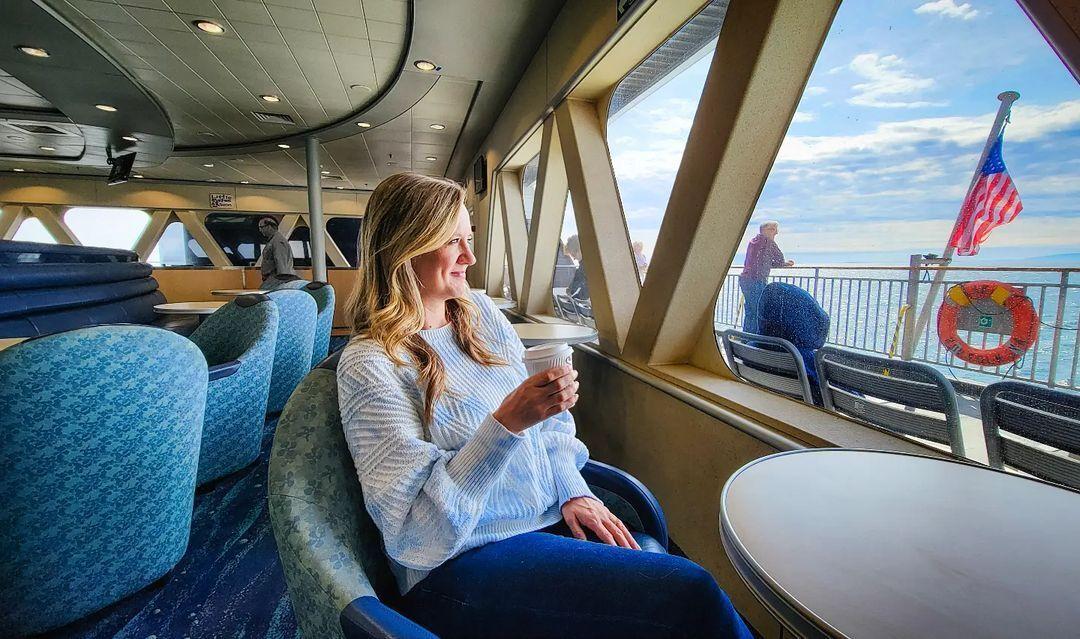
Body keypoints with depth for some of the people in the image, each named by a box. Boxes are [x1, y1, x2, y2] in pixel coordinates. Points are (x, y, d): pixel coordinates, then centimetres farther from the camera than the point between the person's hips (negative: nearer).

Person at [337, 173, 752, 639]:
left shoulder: (480, 311, 6)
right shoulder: (369, 365, -13)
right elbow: (417, 534, -16)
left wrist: (574, 493, -1)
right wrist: (506, 424, -27)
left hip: (553, 519, 6)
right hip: (461, 565, -5)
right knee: (692, 597, -20)